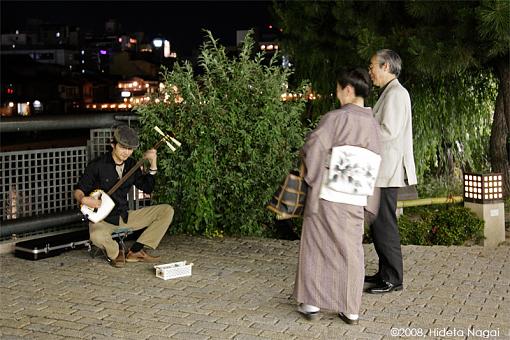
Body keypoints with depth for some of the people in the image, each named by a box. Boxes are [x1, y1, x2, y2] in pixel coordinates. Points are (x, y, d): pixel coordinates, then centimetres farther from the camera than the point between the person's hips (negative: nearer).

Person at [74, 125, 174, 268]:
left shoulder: (131, 165, 6)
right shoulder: (97, 165, -10)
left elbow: (147, 188, 8)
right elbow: (78, 190, -5)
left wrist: (153, 164, -2)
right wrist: (83, 199, -28)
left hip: (125, 216, 6)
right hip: (102, 219, -6)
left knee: (167, 211, -6)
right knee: (97, 236, -43)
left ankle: (135, 251, -4)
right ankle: (116, 253, -3)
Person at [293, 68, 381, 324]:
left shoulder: (335, 118, -12)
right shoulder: (372, 124, 4)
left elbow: (313, 148, -18)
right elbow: (373, 163, 8)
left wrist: (312, 175, 0)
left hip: (327, 193, -4)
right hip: (355, 198, 4)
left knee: (316, 246, 9)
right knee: (351, 250, 11)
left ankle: (311, 302, 13)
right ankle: (351, 309, 13)